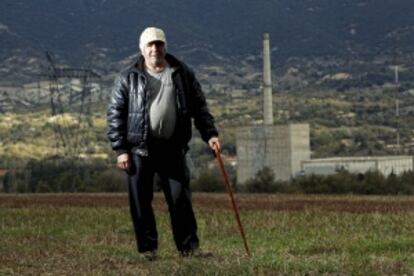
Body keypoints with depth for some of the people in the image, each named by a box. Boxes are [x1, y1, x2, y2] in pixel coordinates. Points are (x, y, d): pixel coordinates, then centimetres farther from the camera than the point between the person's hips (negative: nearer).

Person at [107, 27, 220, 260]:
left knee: (181, 199, 2)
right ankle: (148, 248, 11)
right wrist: (121, 149, -6)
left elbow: (199, 107, 11)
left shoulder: (182, 74, 8)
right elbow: (115, 114, 1)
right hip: (140, 149, -1)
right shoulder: (128, 79, 2)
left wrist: (210, 134, -1)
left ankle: (189, 246, 9)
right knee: (141, 202, 1)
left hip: (173, 148, 1)